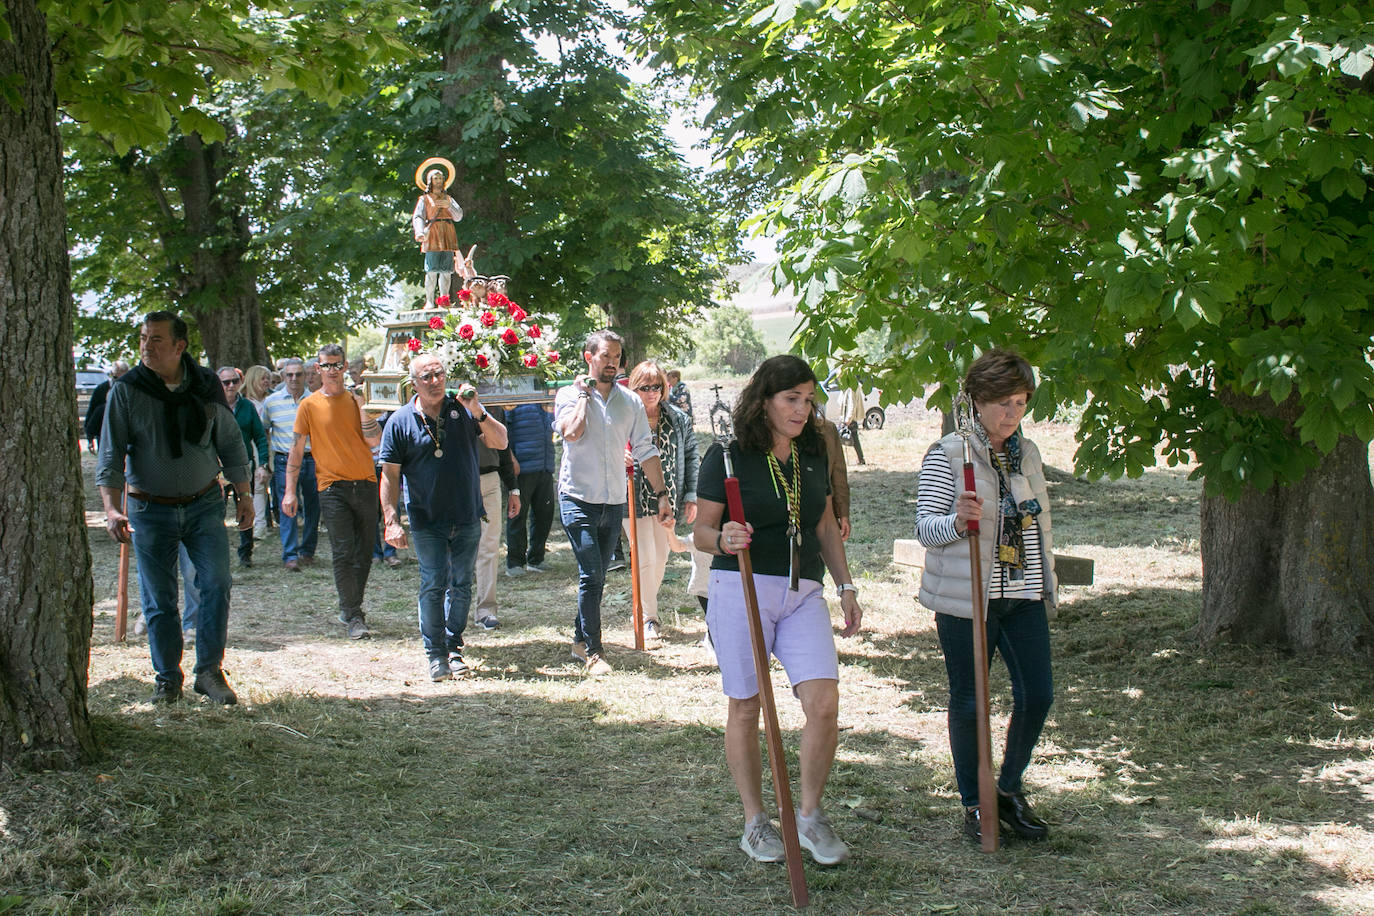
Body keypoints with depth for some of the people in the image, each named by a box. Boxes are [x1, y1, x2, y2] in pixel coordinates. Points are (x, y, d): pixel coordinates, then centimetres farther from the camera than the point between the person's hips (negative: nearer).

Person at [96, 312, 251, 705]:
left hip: (204, 504, 1)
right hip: (150, 510, -1)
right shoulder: (126, 391, -6)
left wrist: (244, 495, 9)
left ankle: (209, 672, 2)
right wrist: (112, 509, -19)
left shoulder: (206, 385, -1)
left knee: (217, 584, -10)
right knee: (159, 600, 4)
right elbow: (110, 455, -7)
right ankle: (167, 678, 20)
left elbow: (230, 443, 10)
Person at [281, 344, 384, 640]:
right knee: (343, 553, -9)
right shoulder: (310, 406, 2)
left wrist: (363, 406, -11)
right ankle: (353, 617, -5)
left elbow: (374, 440, -2)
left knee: (364, 552, 7)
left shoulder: (357, 401, 9)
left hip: (365, 483, 3)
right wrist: (290, 491, -1)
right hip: (333, 486, -3)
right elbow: (296, 450, 4)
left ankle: (350, 608, 22)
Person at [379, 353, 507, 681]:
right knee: (434, 584, -6)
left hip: (468, 517, 2)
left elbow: (500, 443, -2)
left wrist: (479, 414, -18)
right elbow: (390, 475, -1)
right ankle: (436, 654, 5)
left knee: (461, 584, 9)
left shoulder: (464, 409, 1)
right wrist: (391, 521, -7)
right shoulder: (400, 421, -3)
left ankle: (454, 649, 22)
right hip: (427, 520, -2)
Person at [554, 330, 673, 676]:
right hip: (578, 499, -4)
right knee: (591, 575, -11)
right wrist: (584, 393, -12)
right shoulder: (570, 394, -2)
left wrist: (661, 494, 4)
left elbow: (646, 451, 9)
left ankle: (580, 639, 26)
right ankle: (593, 652, -6)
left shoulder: (631, 402, 7)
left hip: (614, 503, 4)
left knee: (596, 577, 12)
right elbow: (571, 431, -22)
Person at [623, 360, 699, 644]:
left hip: (668, 500, 4)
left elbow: (690, 456, 9)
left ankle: (649, 603, 35)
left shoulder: (678, 419, 3)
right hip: (635, 501, -4)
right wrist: (618, 459, -25)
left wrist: (691, 496, 6)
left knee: (661, 556, 14)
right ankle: (649, 618, 8)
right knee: (645, 559, -5)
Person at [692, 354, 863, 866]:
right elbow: (701, 532, -1)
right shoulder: (727, 457, -4)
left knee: (824, 704, -8)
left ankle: (810, 816, 9)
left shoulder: (813, 454, 11)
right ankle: (755, 822, 20)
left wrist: (846, 586, 16)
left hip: (803, 593, 4)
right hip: (741, 590, -4)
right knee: (746, 708, 4)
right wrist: (723, 539, -24)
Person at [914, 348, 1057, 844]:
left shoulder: (1028, 453, 11)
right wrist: (958, 520, -31)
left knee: (1038, 694, 0)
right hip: (966, 598, -5)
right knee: (968, 701, 2)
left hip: (1024, 597, 5)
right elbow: (925, 529, -11)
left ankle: (1009, 790, 21)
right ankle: (973, 804, 18)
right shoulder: (947, 454, -6)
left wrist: (1048, 586, 20)